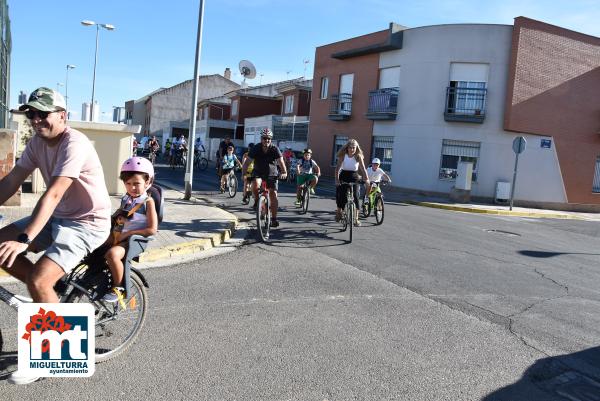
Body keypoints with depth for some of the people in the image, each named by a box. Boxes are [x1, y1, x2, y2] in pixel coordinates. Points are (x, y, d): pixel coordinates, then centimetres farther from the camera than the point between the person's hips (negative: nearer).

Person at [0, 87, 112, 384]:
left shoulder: (74, 143, -23)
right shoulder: (37, 142, 3)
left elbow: (53, 194, -31)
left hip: (87, 223, -9)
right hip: (58, 217, 9)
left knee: (38, 281, -22)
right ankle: (50, 294, 15)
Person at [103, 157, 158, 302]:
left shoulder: (148, 201, -8)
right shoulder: (125, 199, 12)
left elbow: (152, 229, -15)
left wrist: (128, 233, -17)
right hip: (117, 236, 7)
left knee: (112, 253, -33)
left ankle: (118, 288, -15)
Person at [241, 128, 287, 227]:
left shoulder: (275, 149, -16)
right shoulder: (256, 149, -15)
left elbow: (281, 162, -27)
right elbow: (247, 162, -20)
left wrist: (284, 172, -46)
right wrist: (243, 174, -36)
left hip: (271, 174, 0)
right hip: (258, 172, 0)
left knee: (273, 195, -9)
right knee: (255, 185, -32)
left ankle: (274, 219, 1)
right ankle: (257, 200, 0)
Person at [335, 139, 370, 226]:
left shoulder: (358, 157, -11)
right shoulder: (343, 155, -11)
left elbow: (363, 169, -17)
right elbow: (338, 167, -15)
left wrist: (366, 179, -31)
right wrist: (337, 179, -27)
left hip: (354, 178, 0)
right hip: (343, 177, 0)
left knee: (355, 197, -11)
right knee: (340, 195, -7)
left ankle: (356, 218, -5)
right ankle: (339, 211, 23)